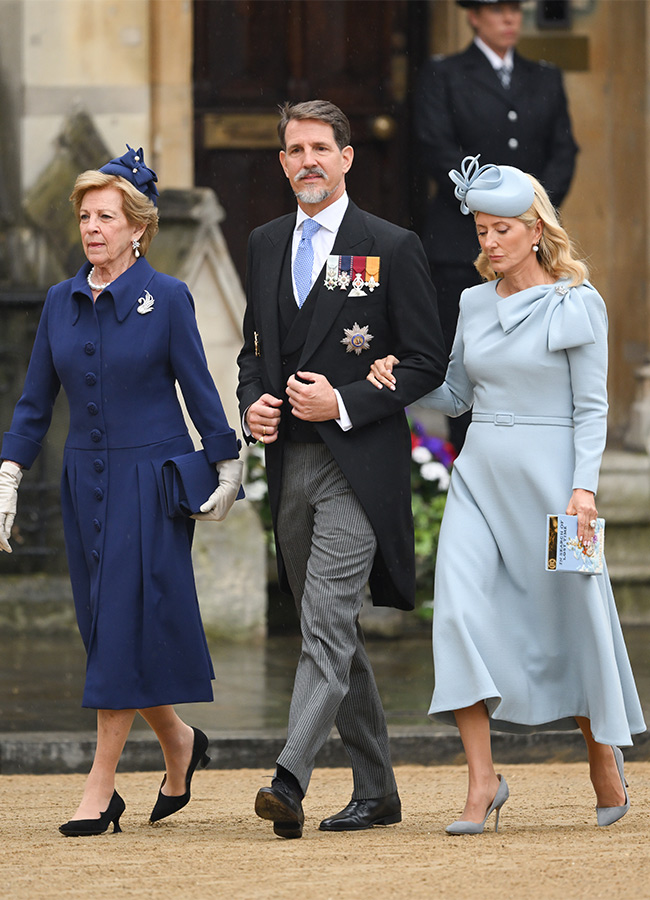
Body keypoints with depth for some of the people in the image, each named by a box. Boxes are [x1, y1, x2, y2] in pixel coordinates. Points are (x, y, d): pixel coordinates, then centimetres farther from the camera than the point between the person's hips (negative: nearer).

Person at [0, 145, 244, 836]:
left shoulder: (166, 297, -5)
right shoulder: (61, 302, 7)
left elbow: (198, 389, -2)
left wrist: (227, 470, -2)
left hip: (152, 477, -5)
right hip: (85, 480, 5)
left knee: (126, 624, -9)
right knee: (105, 625, 6)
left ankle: (101, 787, -8)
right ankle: (178, 742, 28)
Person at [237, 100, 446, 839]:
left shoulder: (392, 248, -4)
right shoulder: (265, 245, 14)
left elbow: (427, 362, -4)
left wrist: (345, 405, -14)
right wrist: (252, 404, 1)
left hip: (357, 462, -6)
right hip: (289, 464, 7)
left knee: (327, 624, -16)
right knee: (332, 634, 11)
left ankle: (290, 780, -26)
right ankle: (376, 790, 20)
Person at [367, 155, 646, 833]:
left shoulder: (578, 304, -4)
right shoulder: (474, 305, 11)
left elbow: (591, 407, -6)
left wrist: (583, 487, -15)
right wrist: (402, 382, -1)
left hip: (549, 473, -4)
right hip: (480, 472, 4)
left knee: (571, 616, 4)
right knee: (460, 606, -13)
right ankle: (482, 780, -13)